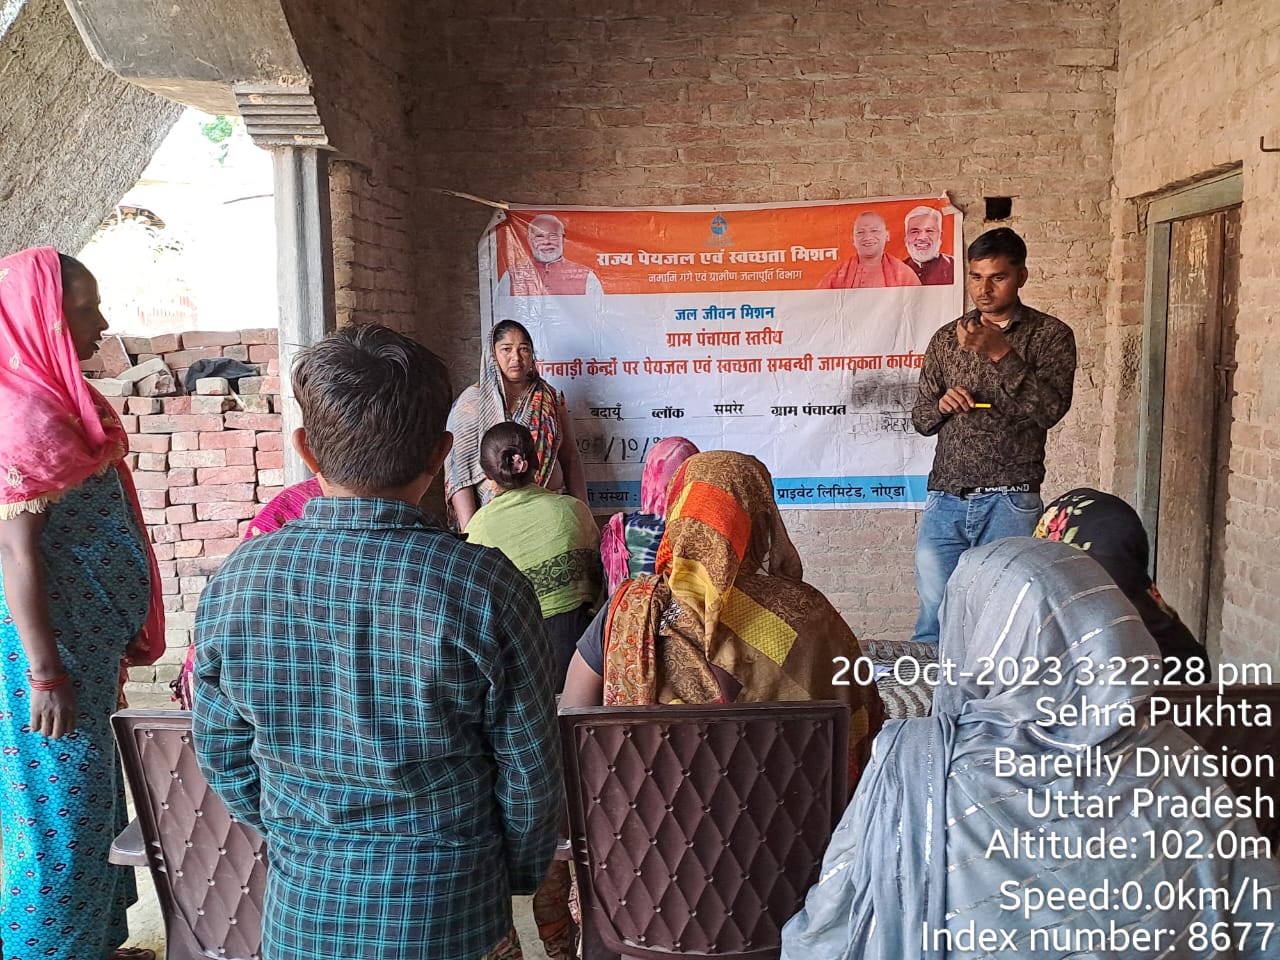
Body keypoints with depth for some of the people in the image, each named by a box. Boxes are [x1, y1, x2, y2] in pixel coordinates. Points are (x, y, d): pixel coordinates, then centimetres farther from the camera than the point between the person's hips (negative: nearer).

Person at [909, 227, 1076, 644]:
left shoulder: (1050, 334, 3)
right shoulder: (946, 338, 12)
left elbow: (1050, 409, -10)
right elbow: (920, 417, 16)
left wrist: (1000, 353, -18)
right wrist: (941, 404, -6)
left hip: (1008, 502, -3)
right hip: (945, 501, 3)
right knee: (933, 616, 2)